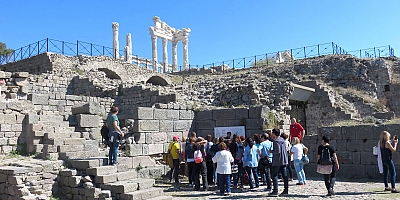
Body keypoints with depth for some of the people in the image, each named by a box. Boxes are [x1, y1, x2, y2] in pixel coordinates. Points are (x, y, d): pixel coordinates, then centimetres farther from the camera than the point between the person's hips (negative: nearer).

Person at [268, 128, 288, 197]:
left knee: (274, 176, -3)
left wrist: (271, 151, -7)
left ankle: (275, 191, -5)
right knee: (284, 175, 10)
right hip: (283, 161, 9)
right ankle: (286, 190, 15)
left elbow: (277, 151, -22)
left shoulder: (276, 141, -14)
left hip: (277, 161, -9)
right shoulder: (282, 140, 12)